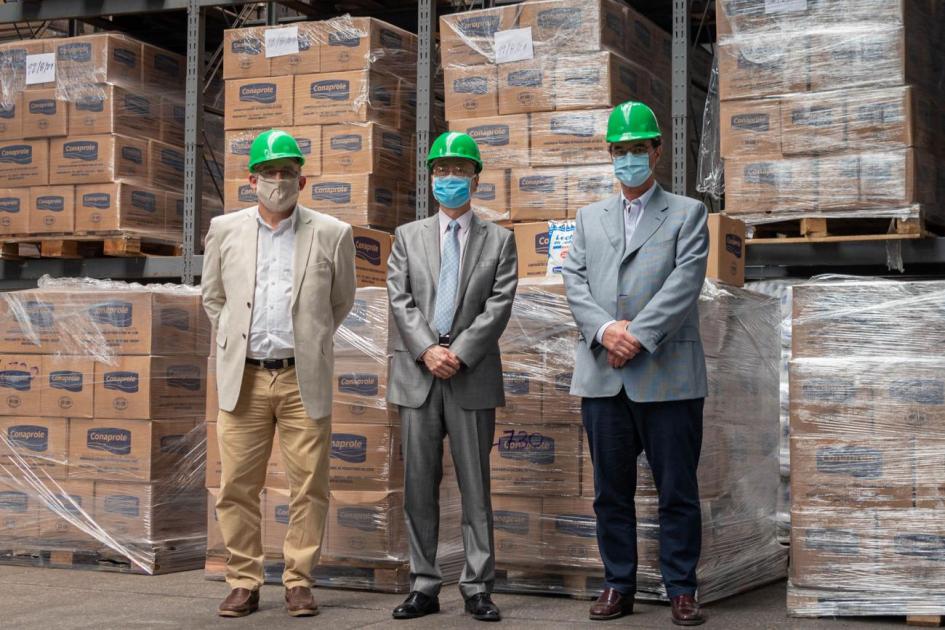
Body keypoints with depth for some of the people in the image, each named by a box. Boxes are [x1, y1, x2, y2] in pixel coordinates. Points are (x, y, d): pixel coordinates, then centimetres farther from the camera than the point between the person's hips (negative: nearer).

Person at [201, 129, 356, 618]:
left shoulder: (331, 234, 2)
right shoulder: (225, 230, 7)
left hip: (303, 380, -1)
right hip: (243, 377, 1)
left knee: (308, 487, 2)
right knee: (238, 486, 3)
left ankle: (299, 581, 13)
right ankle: (244, 583, 13)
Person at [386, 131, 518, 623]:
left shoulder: (498, 240, 8)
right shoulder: (408, 236, 12)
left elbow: (499, 305, -2)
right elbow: (400, 300, 3)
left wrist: (458, 353, -12)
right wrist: (428, 350, -11)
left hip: (472, 375, -2)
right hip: (417, 375, 2)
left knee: (475, 486, 1)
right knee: (419, 486, 5)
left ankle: (477, 588, 7)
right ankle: (424, 586, 12)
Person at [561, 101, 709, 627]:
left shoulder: (687, 213, 7)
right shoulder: (590, 218, 18)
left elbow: (684, 282, -6)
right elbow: (575, 281, 7)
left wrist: (637, 336, -15)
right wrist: (605, 329, -11)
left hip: (667, 376, -3)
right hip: (603, 377, 4)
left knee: (678, 492, 0)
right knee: (611, 491, 9)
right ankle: (619, 585, 18)